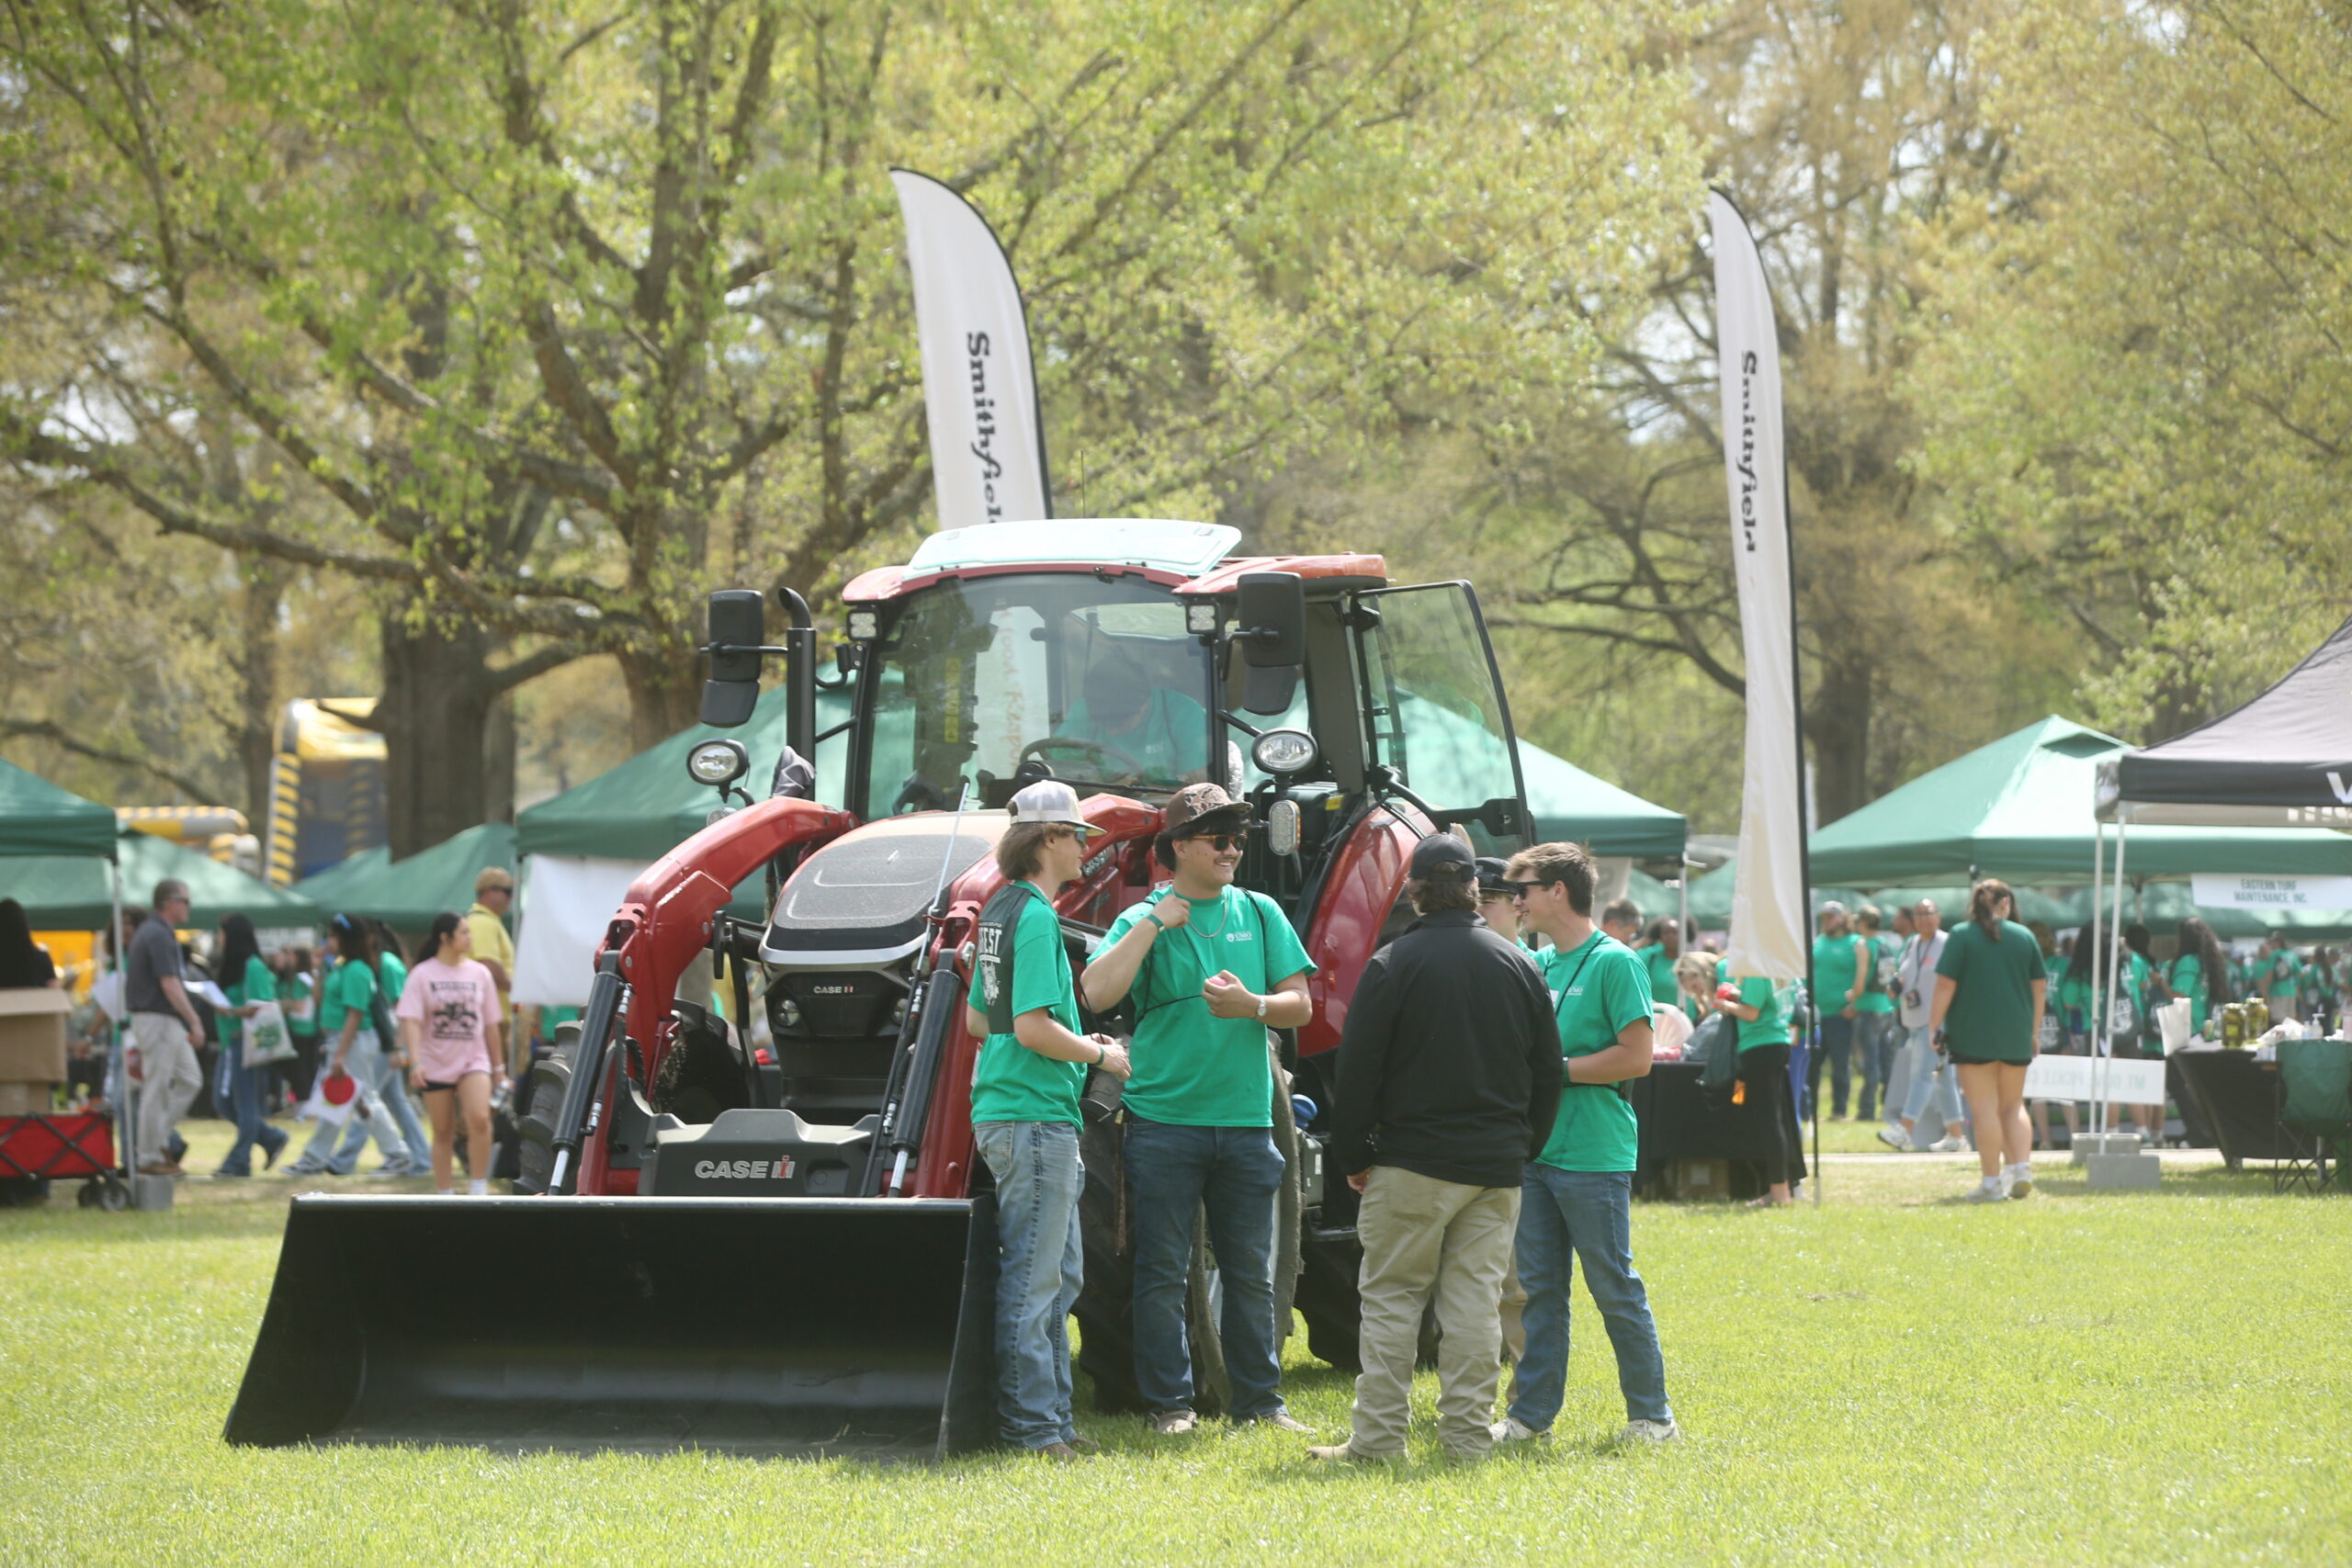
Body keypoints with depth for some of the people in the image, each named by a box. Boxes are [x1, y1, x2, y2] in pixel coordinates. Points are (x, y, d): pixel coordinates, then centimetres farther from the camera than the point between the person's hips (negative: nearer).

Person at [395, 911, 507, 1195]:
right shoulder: (422, 975, -3)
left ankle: (479, 1189, -13)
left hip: (474, 1060, 1)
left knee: (479, 1119, -22)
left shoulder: (480, 973, 6)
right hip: (435, 1064, -1)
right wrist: (415, 1062, -23)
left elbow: (490, 1024, 12)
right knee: (443, 1132, 6)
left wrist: (498, 1068, 13)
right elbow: (411, 1022, -10)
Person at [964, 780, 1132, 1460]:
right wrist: (1100, 1056, -8)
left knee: (1061, 1273, 15)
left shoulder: (1002, 909, 15)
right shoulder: (1035, 916, -15)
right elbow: (1033, 1027, -23)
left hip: (1008, 1113, 10)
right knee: (1033, 1276, -6)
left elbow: (978, 1017, 22)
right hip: (1034, 1114, -10)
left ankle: (1049, 1414, 19)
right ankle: (1032, 1425, -4)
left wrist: (1077, 1045, 20)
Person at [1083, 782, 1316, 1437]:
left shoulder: (1259, 914, 10)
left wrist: (1252, 1006, -14)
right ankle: (1170, 1403, 7)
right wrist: (1154, 923, -15)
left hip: (1245, 1121, 3)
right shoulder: (1144, 919, 1)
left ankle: (1260, 1400, 15)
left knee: (1251, 1271, 8)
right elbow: (1098, 993, -14)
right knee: (1162, 1271, 0)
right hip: (1164, 1119, -3)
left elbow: (1299, 1006, 6)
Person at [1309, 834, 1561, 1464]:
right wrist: (1522, 1148, 21)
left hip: (1412, 1161, -4)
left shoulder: (1392, 965, -8)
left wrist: (1351, 1155, 3)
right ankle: (1468, 1435, 4)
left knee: (1391, 1296, 2)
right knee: (1476, 1299, 6)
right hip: (1496, 1166, 4)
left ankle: (1378, 1437, 0)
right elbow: (1548, 1073, 13)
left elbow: (1358, 1073, -7)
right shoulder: (1519, 965, 7)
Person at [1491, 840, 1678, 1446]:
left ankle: (1651, 1414, 6)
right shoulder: (1537, 964, 14)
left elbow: (1636, 1056, -15)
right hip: (1536, 1147, 7)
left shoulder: (1614, 962, -9)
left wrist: (1558, 1071, -13)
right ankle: (1532, 1413, 14)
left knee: (1615, 1288, -2)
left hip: (1594, 1154, -7)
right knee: (1540, 1288, 10)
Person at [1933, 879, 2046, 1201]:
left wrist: (1934, 1025, -3)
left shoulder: (1961, 936, -5)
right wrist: (2034, 1032, 17)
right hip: (2016, 1036, 3)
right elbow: (2040, 987, 8)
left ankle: (1992, 1182, -2)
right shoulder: (2025, 936, 5)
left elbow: (1945, 985, -10)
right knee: (2013, 1105, 16)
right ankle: (2022, 1169, 2)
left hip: (1973, 1035, -3)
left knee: (1985, 1110, -1)